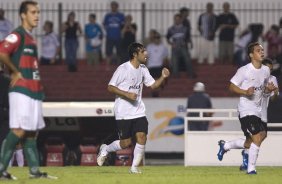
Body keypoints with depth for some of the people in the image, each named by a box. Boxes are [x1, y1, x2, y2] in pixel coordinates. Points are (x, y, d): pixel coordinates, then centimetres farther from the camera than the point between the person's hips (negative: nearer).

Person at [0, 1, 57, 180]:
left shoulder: (30, 38, 19)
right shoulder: (17, 35, -10)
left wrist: (39, 88, 16)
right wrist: (15, 72, -16)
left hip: (34, 91, 9)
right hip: (21, 91, -9)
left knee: (32, 132, 9)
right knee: (19, 130, -13)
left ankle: (34, 170, 11)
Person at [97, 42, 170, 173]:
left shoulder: (143, 69, 8)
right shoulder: (123, 69, -12)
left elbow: (153, 85, 14)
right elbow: (110, 87, -12)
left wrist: (163, 77, -4)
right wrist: (127, 94, -22)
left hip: (138, 111, 6)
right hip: (123, 112, -6)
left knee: (142, 137, -9)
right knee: (126, 143, -4)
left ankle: (134, 167, 4)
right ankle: (105, 149, 25)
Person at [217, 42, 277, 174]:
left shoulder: (266, 70, 9)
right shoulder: (244, 70, -11)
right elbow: (232, 87, -7)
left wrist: (269, 89, -3)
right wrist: (246, 92, -23)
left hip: (257, 111, 8)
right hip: (246, 110, -8)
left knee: (249, 144, 13)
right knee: (258, 137, -18)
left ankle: (225, 146, 37)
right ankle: (251, 169, -7)